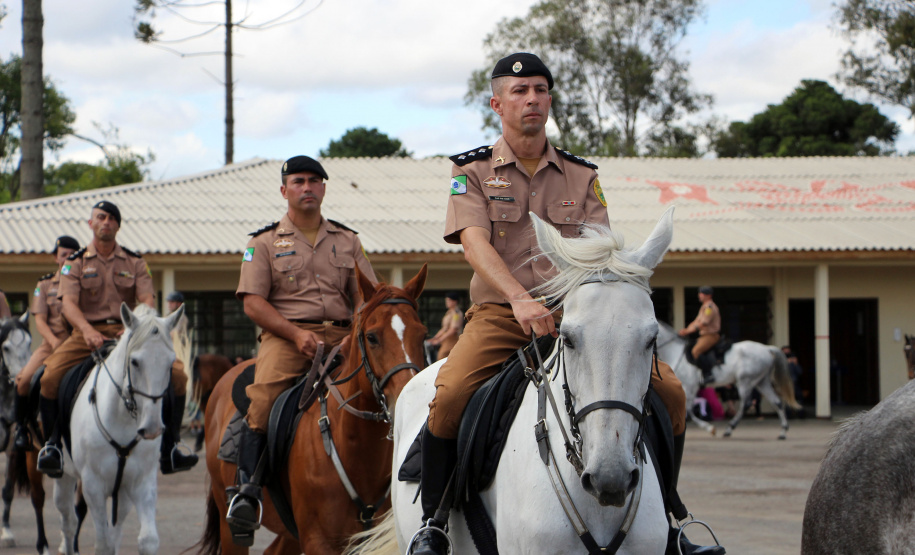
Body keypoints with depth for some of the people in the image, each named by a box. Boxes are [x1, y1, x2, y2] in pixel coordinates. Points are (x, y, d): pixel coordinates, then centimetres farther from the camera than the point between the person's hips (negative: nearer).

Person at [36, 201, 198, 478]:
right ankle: (52, 445, -5)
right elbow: (68, 302, -7)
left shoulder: (135, 263, 12)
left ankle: (168, 452, -5)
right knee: (49, 377, -26)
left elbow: (147, 300, -1)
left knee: (177, 378, -16)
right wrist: (87, 331, -28)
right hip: (87, 333, -1)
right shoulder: (75, 262, 7)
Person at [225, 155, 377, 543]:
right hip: (285, 335, -3)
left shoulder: (347, 241, 20)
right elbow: (253, 303, 1)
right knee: (264, 396, -30)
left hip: (341, 335, 3)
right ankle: (247, 490, -26)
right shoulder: (265, 242, 10)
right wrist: (297, 334, -13)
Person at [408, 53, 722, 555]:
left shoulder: (581, 175, 14)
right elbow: (475, 242, -11)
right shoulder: (472, 170, 5)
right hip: (499, 314, -3)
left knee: (669, 392, -13)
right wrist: (520, 298, -29)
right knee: (450, 394, -31)